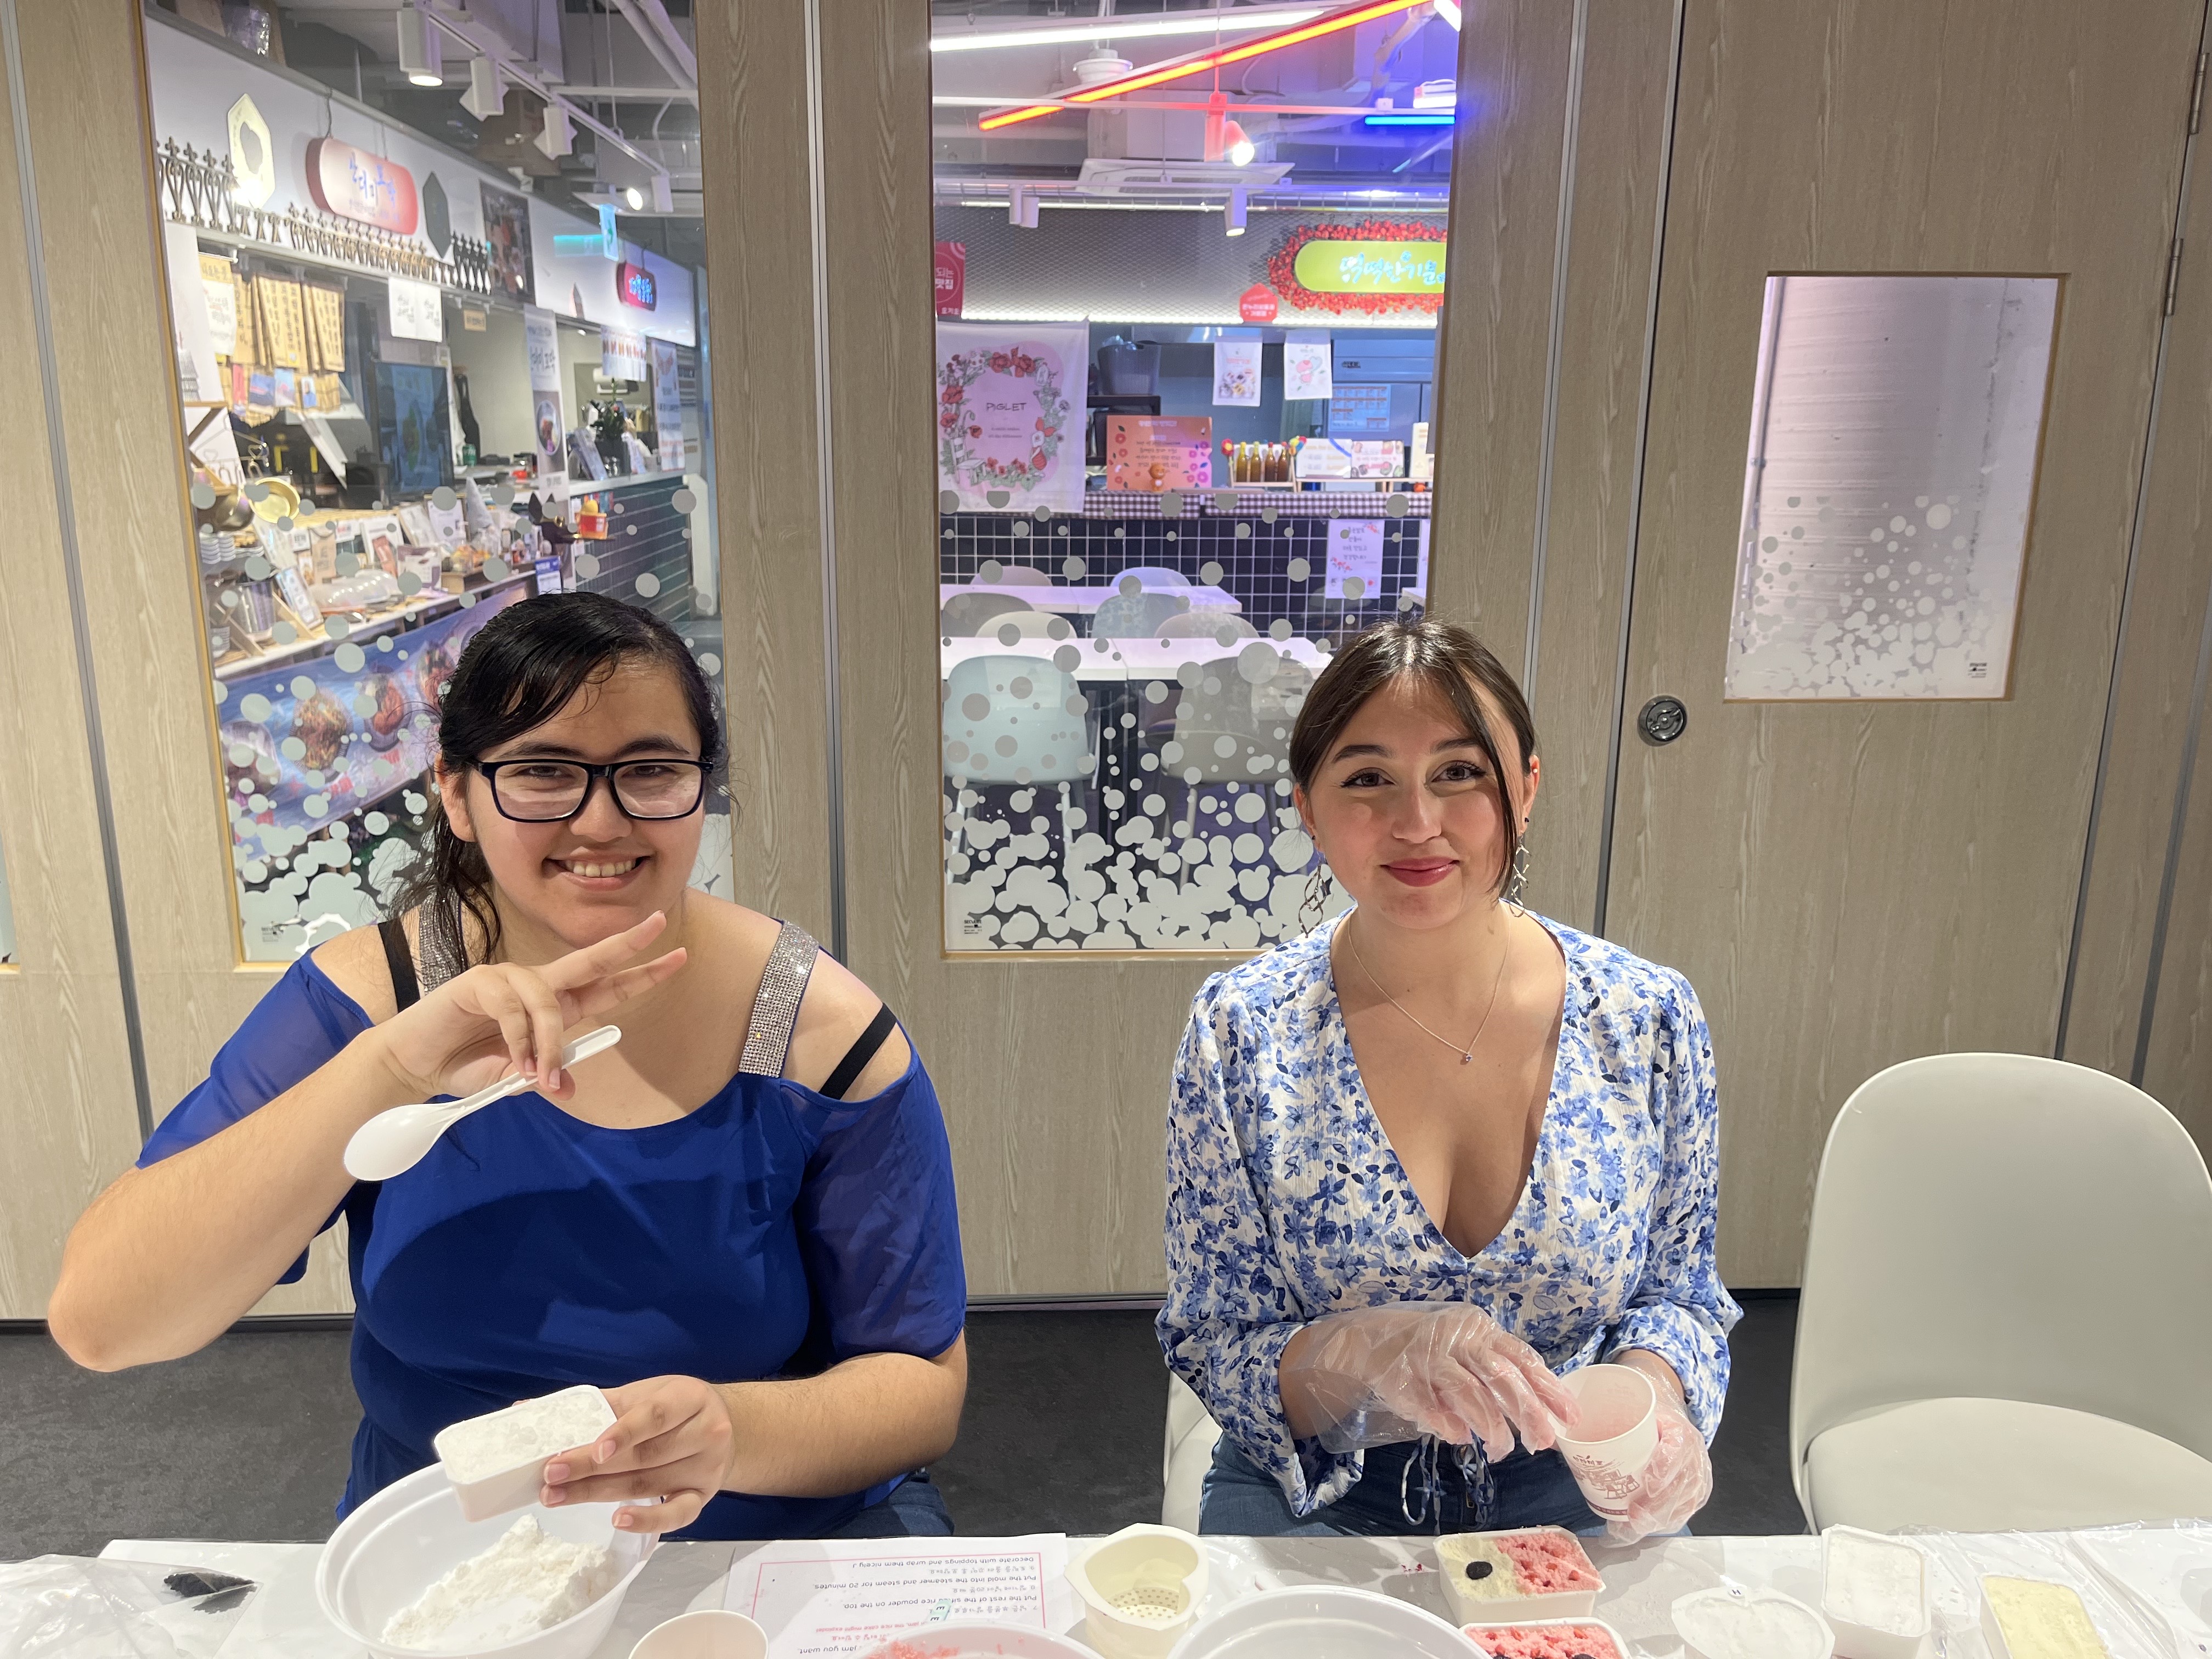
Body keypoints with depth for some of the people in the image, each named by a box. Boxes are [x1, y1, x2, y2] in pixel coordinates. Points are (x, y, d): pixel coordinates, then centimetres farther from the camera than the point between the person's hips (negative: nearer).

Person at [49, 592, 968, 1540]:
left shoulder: (824, 1037, -14)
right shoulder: (362, 995, -10)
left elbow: (923, 1385, -9)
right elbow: (95, 1322, -19)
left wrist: (734, 1435, -29)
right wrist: (390, 1069, -32)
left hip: (778, 1539, 0)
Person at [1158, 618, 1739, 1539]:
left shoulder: (1648, 1018, -6)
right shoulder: (1240, 1031, -11)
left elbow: (1678, 1292, 7)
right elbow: (1215, 1344, -8)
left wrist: (1654, 1392, -16)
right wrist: (1366, 1350, -28)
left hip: (1570, 1495, 3)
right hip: (1315, 1502, -2)